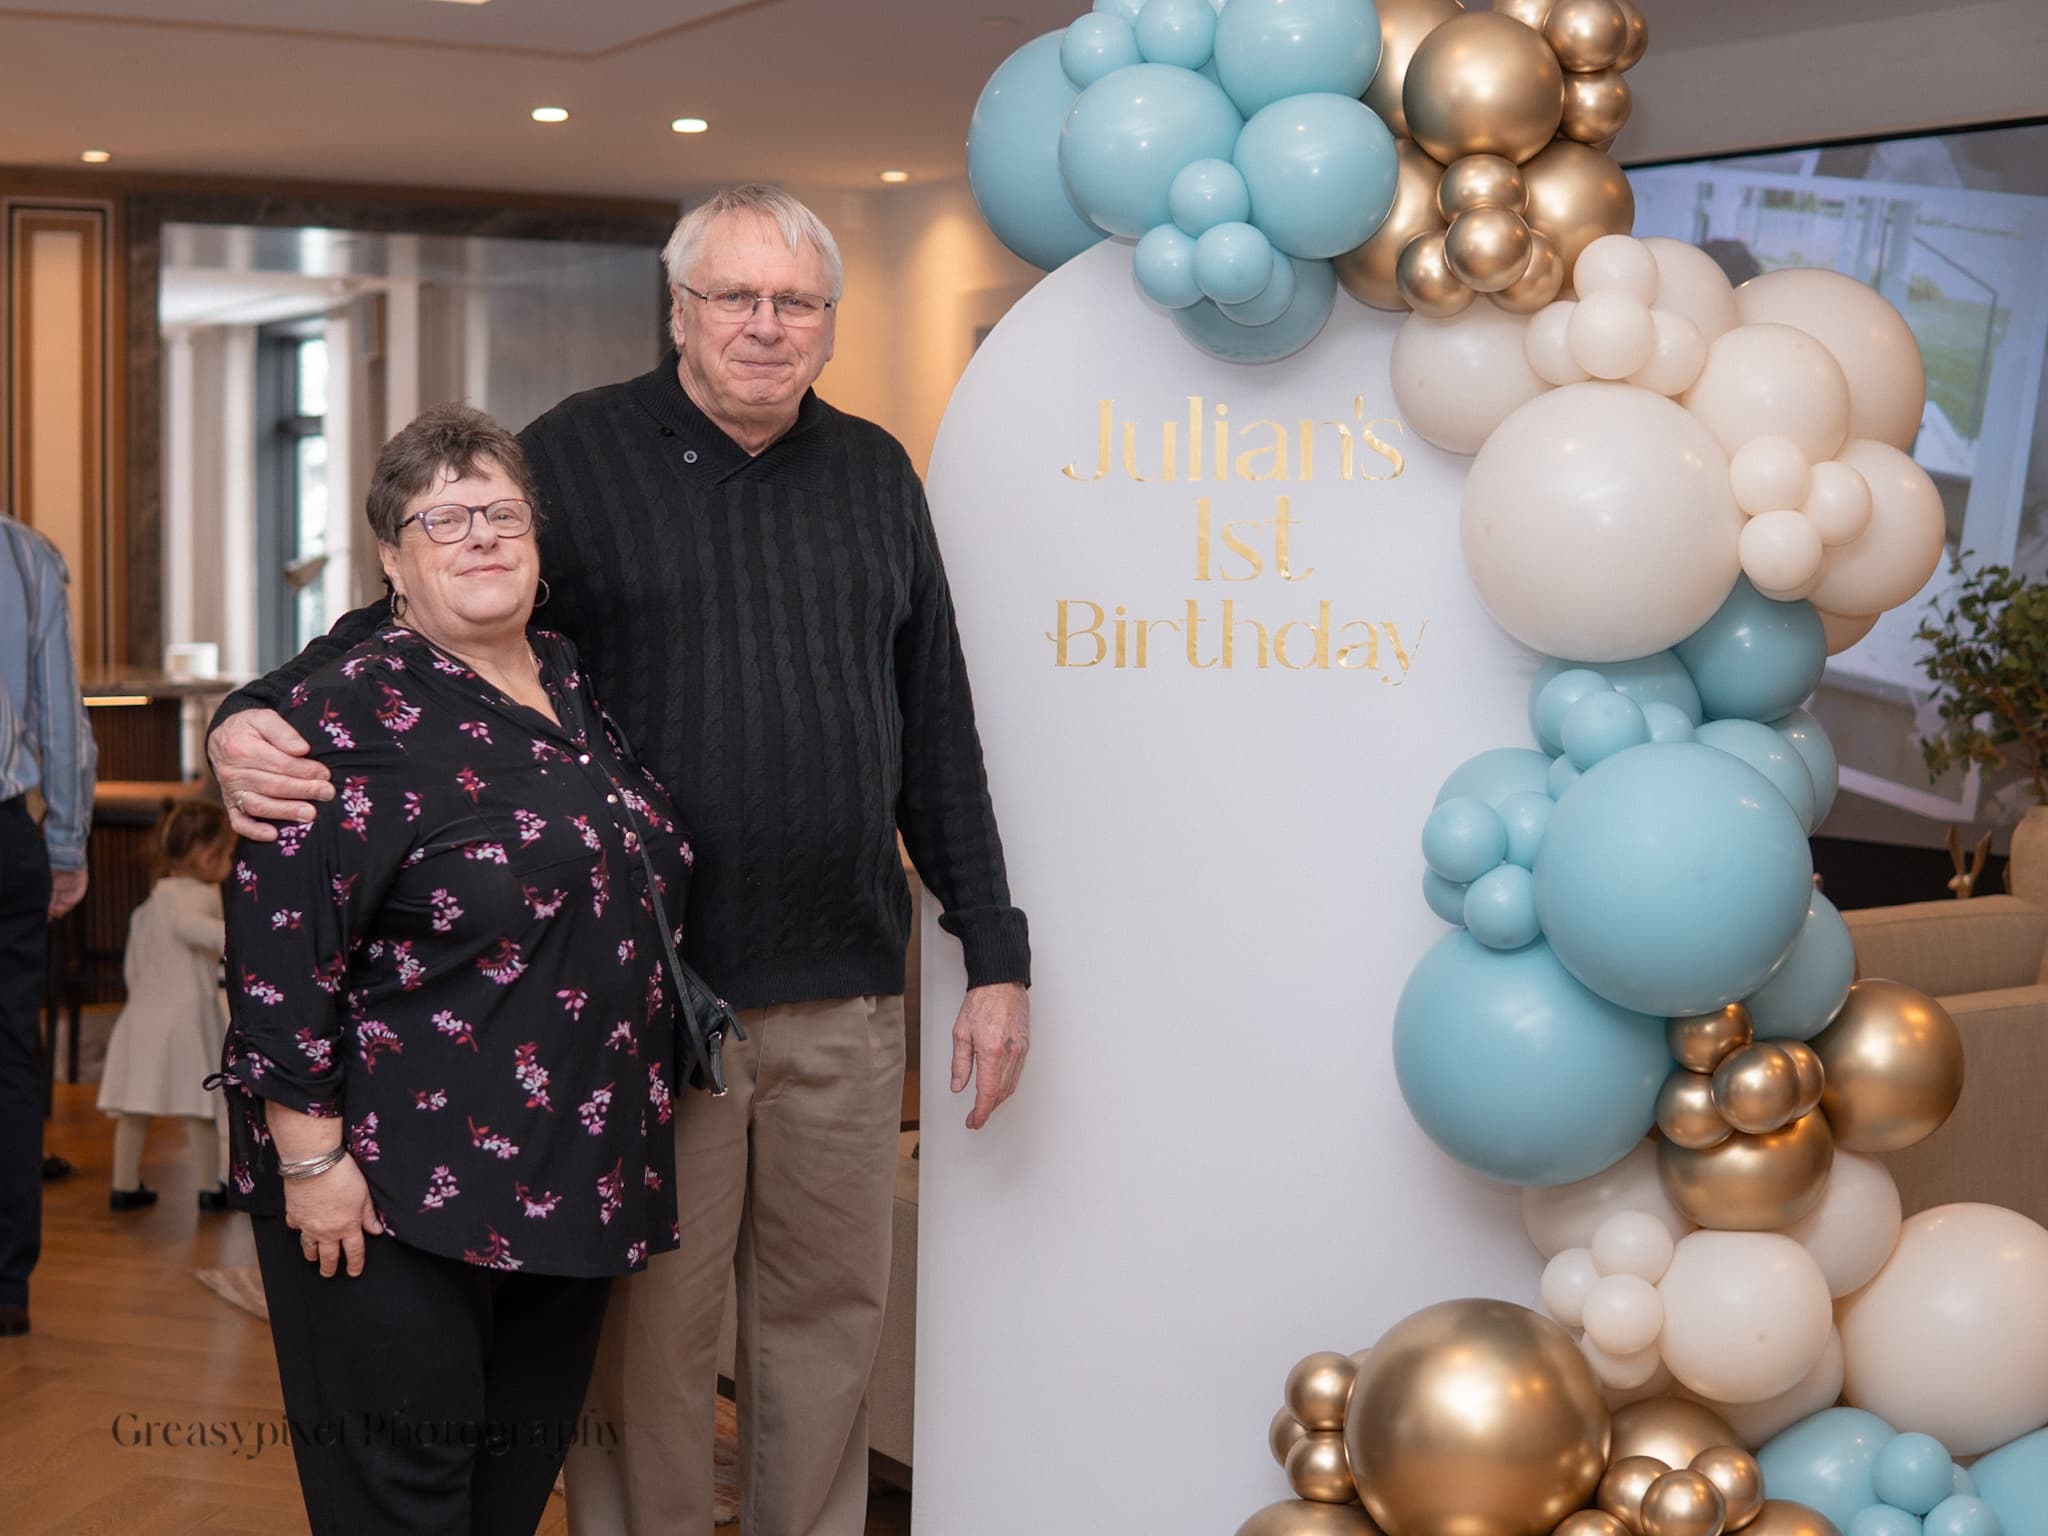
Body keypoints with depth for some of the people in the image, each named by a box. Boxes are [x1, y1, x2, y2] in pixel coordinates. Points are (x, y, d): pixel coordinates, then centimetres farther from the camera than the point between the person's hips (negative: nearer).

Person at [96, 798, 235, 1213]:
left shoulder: (148, 903, 18)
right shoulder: (198, 895, -10)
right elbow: (186, 925, -34)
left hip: (143, 1015, 8)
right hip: (187, 1012, -8)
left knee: (134, 1109, 11)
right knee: (198, 1110, 1)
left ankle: (125, 1186, 16)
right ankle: (210, 1189, 8)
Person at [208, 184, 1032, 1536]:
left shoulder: (876, 475, 11)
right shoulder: (577, 452, -1)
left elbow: (938, 734, 13)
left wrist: (995, 954, 10)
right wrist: (259, 720, -22)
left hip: (843, 998, 4)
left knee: (830, 1317, 14)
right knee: (650, 1335, 7)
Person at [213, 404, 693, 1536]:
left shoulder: (574, 689, 10)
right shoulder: (353, 712, -12)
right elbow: (280, 944, -17)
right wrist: (310, 1154, -19)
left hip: (573, 1181, 7)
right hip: (397, 1190, -7)